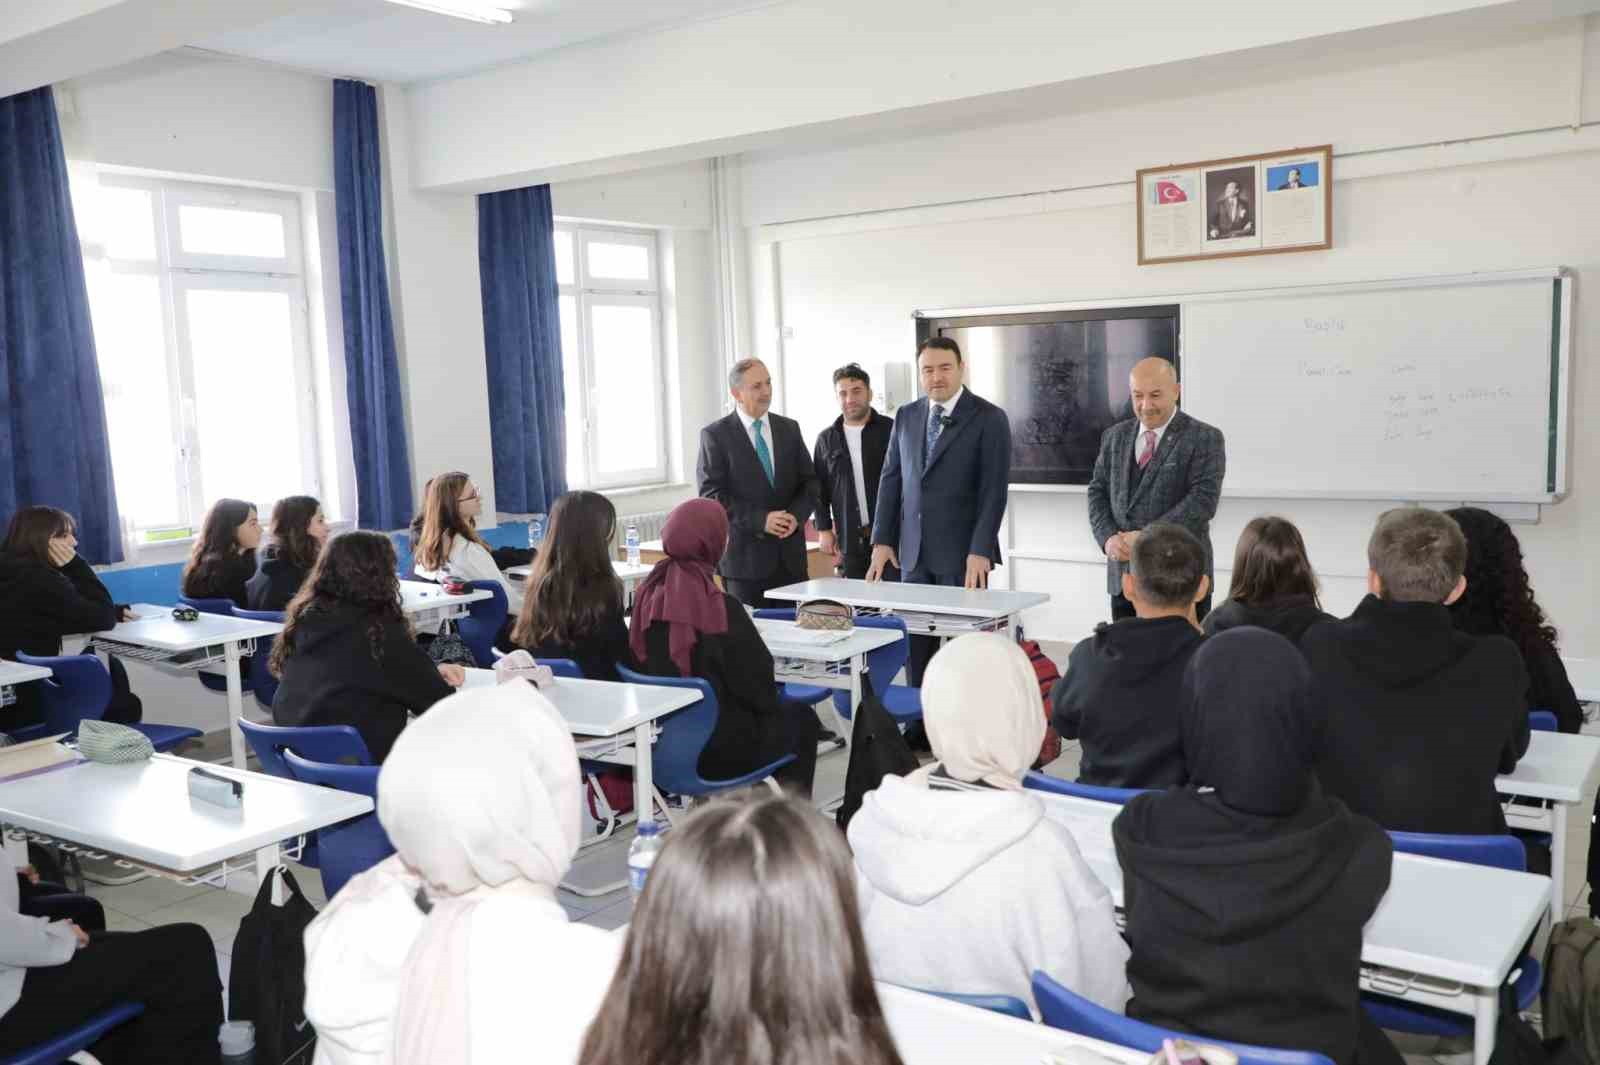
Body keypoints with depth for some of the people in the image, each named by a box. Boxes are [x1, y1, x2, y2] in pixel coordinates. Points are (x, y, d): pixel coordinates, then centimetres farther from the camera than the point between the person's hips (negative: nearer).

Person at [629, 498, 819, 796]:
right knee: (802, 719, 21)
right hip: (718, 749, -6)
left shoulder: (648, 594, -7)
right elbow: (755, 679, -16)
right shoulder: (720, 606, -24)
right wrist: (771, 704, 8)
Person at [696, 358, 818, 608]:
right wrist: (761, 520, -17)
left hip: (791, 556, 4)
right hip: (744, 556, -4)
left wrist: (796, 516, -9)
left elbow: (809, 482, 12)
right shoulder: (715, 435, -3)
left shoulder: (789, 429, 11)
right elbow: (712, 495, -9)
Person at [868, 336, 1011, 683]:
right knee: (916, 646, 6)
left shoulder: (989, 418, -4)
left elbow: (994, 490, -9)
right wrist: (882, 540, 5)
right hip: (913, 552, 4)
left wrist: (980, 551, -16)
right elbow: (890, 480, 12)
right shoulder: (906, 416, 10)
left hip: (963, 553, -4)